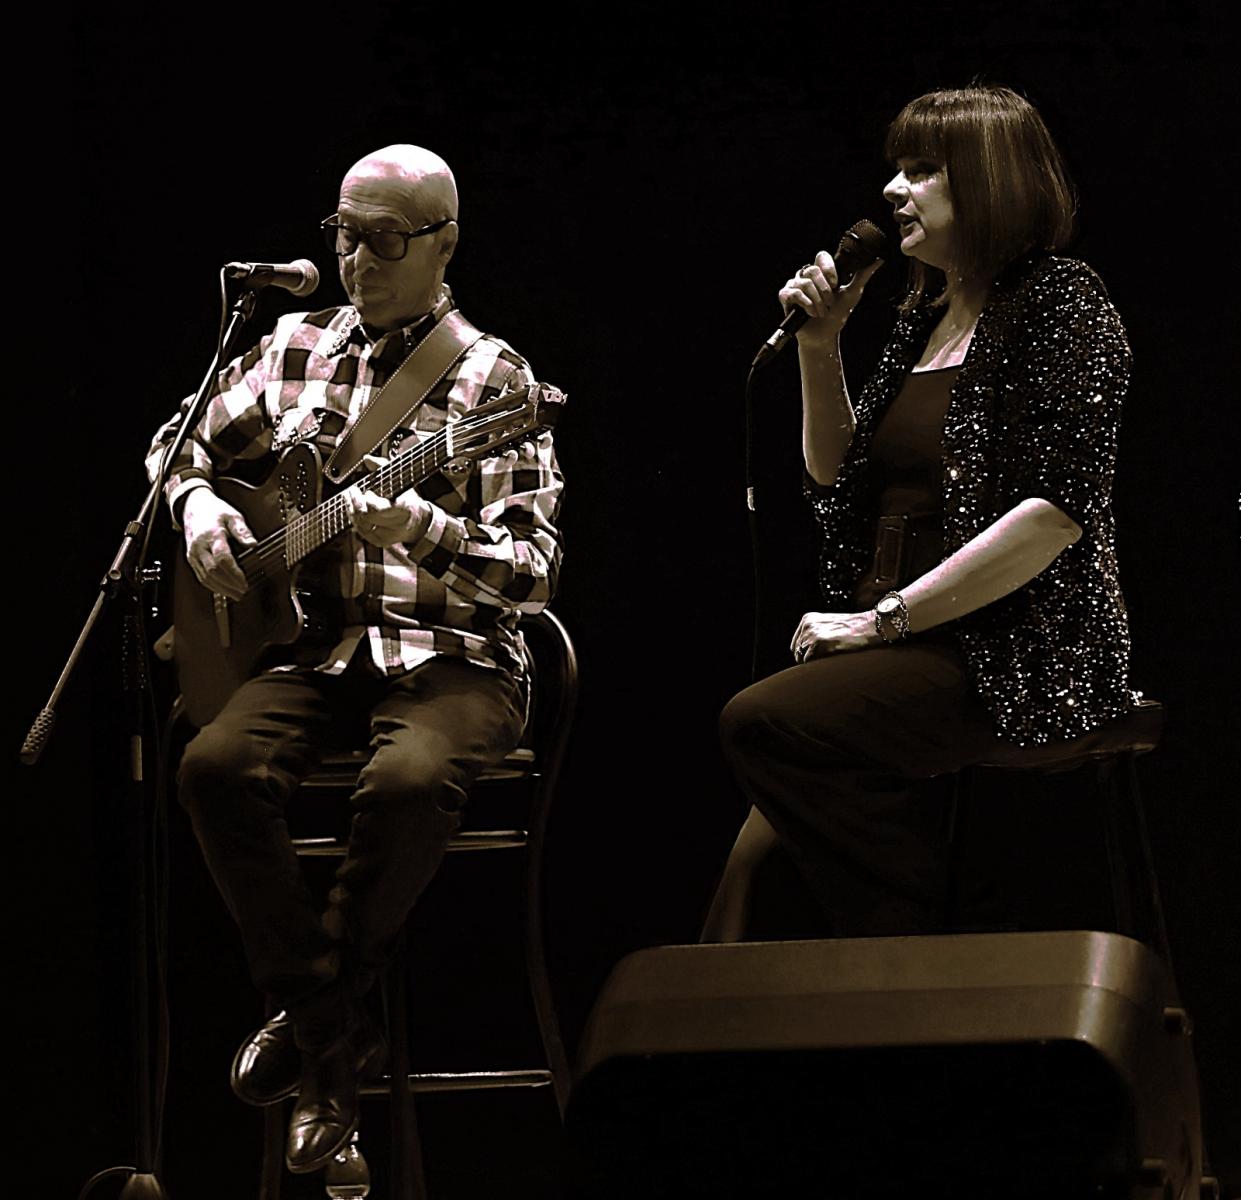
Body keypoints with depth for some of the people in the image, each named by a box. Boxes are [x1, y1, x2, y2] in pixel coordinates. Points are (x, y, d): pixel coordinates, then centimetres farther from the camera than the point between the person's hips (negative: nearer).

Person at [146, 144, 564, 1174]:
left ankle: (313, 1013, -13)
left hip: (451, 653, -4)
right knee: (220, 764, -26)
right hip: (317, 645, 4)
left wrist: (428, 531, -25)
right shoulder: (295, 350, 12)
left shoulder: (493, 379, -2)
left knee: (412, 779, -36)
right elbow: (184, 447, 27)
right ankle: (332, 1036, -14)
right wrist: (198, 508, 4)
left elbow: (538, 574, -8)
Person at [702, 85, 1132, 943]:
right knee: (755, 863, -14)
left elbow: (1059, 509, -17)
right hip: (910, 650, 7)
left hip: (1016, 654, -7)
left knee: (763, 722, -27)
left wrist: (884, 618, -17)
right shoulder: (927, 316, 20)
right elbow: (837, 476, 27)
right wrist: (819, 348, 11)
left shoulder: (1061, 303, -6)